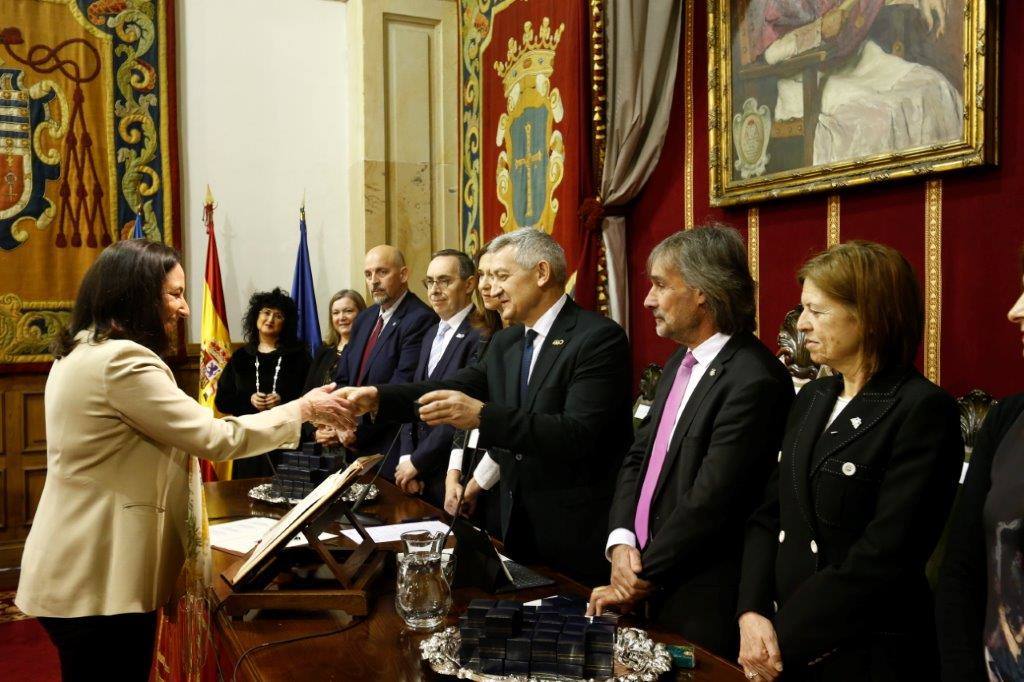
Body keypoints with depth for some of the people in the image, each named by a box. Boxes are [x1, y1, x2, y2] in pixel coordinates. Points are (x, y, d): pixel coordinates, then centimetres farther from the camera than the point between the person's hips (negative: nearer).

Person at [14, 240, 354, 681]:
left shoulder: (80, 353, 12)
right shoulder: (122, 359, -21)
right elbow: (215, 439, -20)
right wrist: (304, 409, -11)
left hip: (79, 570, 10)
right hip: (97, 582, -10)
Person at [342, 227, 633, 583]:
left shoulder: (599, 337, -15)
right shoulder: (505, 342, 10)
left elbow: (579, 433, -25)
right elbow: (456, 388, 2)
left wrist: (482, 416, -32)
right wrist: (379, 397, -13)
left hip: (577, 530, -7)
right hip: (518, 522, 7)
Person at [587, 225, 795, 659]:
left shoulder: (754, 380, -21)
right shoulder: (680, 362, 8)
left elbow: (709, 503, -23)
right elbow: (638, 456, 8)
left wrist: (641, 578, -13)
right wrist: (621, 541, -6)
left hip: (703, 604, -8)